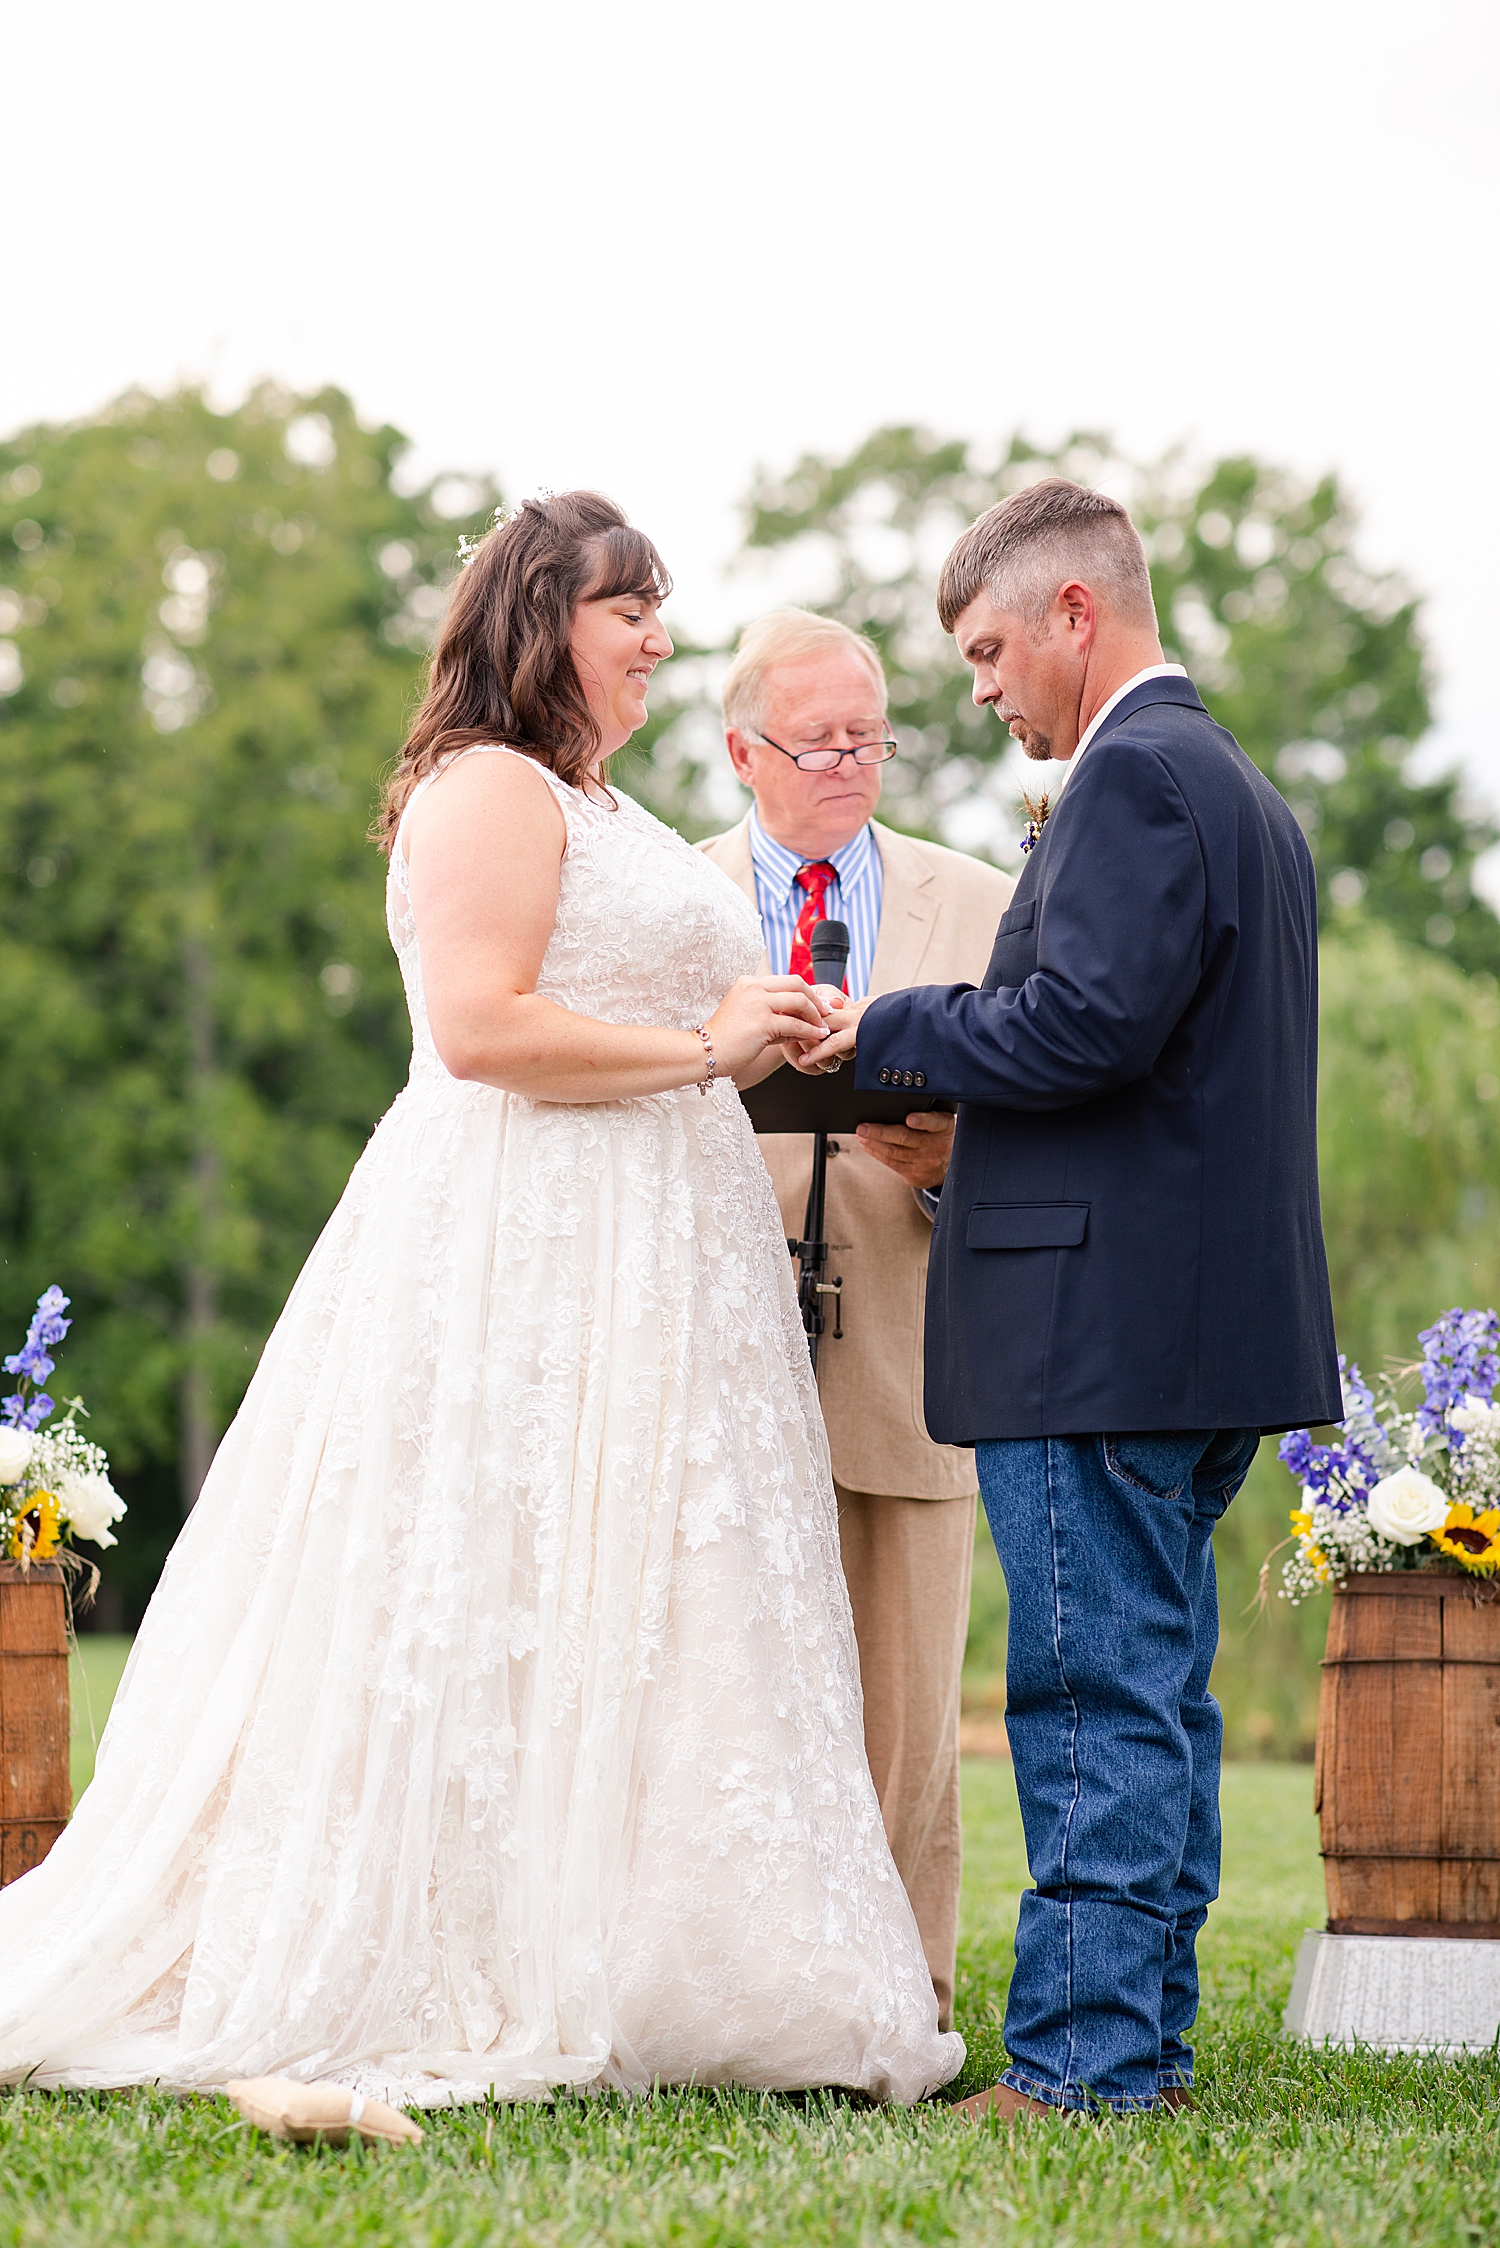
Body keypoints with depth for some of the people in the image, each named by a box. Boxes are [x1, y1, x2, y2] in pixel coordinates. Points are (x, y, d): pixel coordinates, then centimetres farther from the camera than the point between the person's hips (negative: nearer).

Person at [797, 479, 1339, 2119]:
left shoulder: (1137, 774, -12)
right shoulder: (1242, 787, 21)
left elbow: (1090, 1023, -22)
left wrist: (893, 1031, -9)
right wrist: (967, 1120, 18)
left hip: (1102, 1328, -10)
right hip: (1211, 1320, 10)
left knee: (1094, 1695, -7)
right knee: (1160, 1694, 13)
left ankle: (1088, 2059, -5)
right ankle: (1149, 2032, 19)